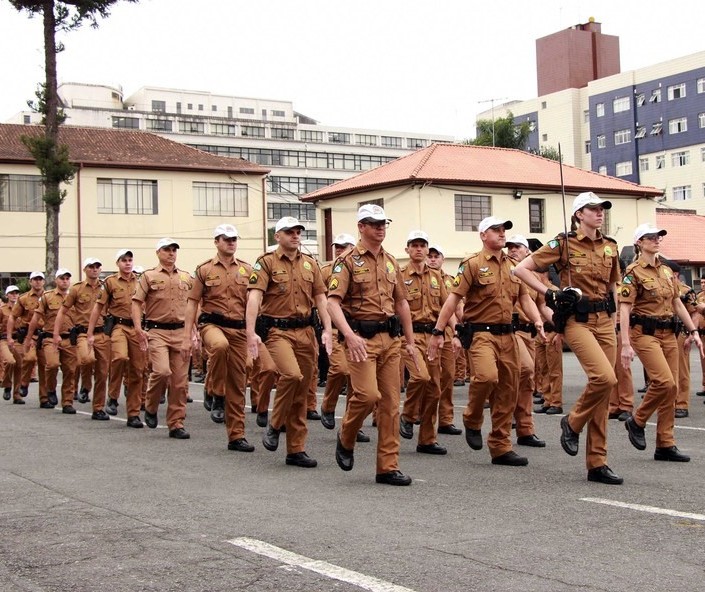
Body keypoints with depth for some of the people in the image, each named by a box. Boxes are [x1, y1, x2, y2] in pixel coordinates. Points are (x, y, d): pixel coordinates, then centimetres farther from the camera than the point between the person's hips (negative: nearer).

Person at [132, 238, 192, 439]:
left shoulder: (186, 278, 15)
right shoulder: (149, 276, 4)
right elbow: (136, 302, -1)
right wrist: (138, 329, -12)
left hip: (181, 332, 4)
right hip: (157, 332, -4)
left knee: (180, 381, 1)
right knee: (162, 371, -22)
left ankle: (176, 424, 10)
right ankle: (150, 407, 6)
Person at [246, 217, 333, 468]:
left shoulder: (310, 264, 13)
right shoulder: (266, 263, -2)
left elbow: (320, 298, 13)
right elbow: (254, 297, -12)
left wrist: (327, 329, 0)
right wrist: (251, 332, -23)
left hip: (305, 331, 5)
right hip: (277, 330, -5)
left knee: (301, 393, 6)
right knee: (292, 374, -28)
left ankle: (296, 450, 14)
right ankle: (275, 424, -4)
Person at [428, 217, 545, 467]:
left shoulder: (513, 266, 16)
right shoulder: (473, 264, -3)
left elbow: (525, 298, 16)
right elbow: (453, 298, -7)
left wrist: (537, 321, -4)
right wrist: (438, 331, -13)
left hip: (507, 334, 6)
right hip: (480, 332, -6)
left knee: (507, 392, 6)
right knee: (487, 376, -29)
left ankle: (501, 448, 15)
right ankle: (472, 421, -1)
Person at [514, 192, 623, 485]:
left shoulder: (610, 247, 12)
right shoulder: (564, 244, -4)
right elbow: (521, 269, -5)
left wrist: (612, 320, 18)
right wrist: (549, 293, -10)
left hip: (604, 320, 6)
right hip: (577, 319, -6)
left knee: (604, 389, 3)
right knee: (604, 377, -24)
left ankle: (597, 463, 9)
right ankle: (572, 422, 4)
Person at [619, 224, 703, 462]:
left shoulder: (667, 271, 14)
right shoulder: (633, 272, -7)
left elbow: (677, 303, 19)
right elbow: (624, 309, -12)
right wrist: (626, 344, -19)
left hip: (668, 333, 7)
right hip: (645, 333, -7)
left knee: (672, 387, 3)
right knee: (664, 381, -21)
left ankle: (665, 445, 9)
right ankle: (637, 422, 3)